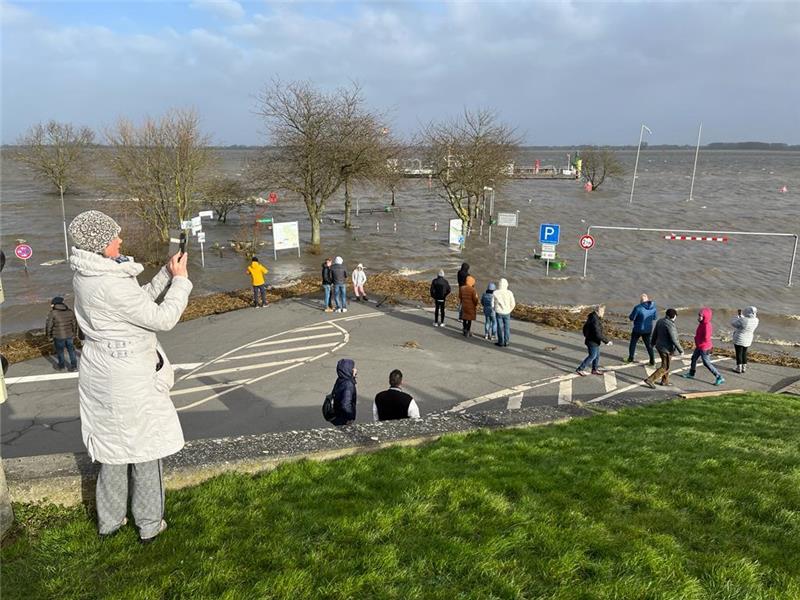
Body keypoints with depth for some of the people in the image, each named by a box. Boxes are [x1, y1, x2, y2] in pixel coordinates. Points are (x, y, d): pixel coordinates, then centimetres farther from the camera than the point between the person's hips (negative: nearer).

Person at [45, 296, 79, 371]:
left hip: (58, 336, -4)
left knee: (60, 350, 14)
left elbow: (49, 325, -11)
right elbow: (74, 323, 9)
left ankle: (61, 366, 32)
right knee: (70, 349, 16)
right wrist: (74, 333, 22)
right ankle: (74, 366, 17)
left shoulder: (53, 313, -15)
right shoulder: (70, 312, 1)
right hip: (69, 335, 4)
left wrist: (48, 335, 4)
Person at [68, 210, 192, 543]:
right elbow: (162, 319, -21)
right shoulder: (112, 284, -26)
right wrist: (180, 279, -11)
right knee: (145, 447, 8)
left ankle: (109, 520, 36)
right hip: (129, 377, -9)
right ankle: (149, 524, 23)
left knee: (112, 446, 21)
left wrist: (167, 273, 2)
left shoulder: (86, 275, 3)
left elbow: (140, 301, 8)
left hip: (100, 373, 9)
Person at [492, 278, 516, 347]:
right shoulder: (509, 293, -9)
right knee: (507, 328, 9)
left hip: (499, 312, 0)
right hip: (507, 313, 0)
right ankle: (506, 342, 12)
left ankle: (500, 342, 10)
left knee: (500, 327, 6)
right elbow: (513, 304, -4)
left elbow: (492, 304, -3)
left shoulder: (496, 293, -9)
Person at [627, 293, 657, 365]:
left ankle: (630, 358, 28)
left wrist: (629, 316, 5)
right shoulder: (653, 307, -6)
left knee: (633, 343, 17)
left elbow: (631, 318, -16)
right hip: (648, 330, 4)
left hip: (638, 329, -4)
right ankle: (652, 361, 19)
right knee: (649, 345, 18)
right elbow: (654, 317, 7)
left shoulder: (638, 308, -22)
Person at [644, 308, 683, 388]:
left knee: (666, 364, 24)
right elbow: (674, 340, -25)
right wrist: (681, 350, -15)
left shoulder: (660, 321, -1)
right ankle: (650, 380, -4)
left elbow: (655, 333, 10)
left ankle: (665, 381, 34)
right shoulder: (670, 325, -26)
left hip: (659, 346, 9)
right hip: (667, 349, -9)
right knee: (665, 368, 2)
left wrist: (653, 343, 24)